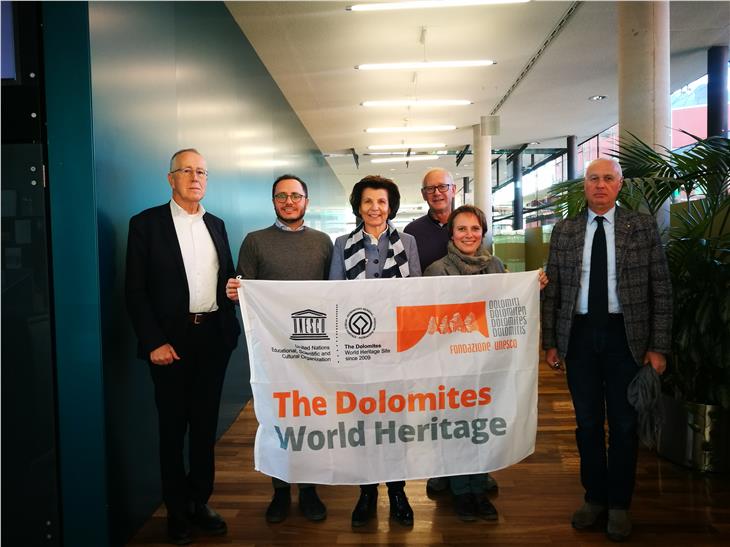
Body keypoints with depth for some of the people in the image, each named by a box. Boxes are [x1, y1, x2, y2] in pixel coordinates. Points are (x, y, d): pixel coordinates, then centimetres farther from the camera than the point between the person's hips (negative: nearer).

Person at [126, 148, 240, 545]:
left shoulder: (216, 225, 12)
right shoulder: (146, 223, -3)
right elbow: (135, 290, -7)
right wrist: (154, 342, -13)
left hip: (213, 337, 4)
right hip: (170, 341, -4)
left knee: (206, 424, 13)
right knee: (173, 427, 7)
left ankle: (200, 502, 28)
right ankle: (177, 511, 23)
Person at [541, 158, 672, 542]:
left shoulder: (643, 227, 0)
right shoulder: (564, 231, 4)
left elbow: (661, 289, -1)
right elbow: (552, 291, 4)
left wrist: (658, 347, -5)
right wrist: (550, 342, 1)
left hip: (625, 336, -1)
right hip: (579, 334, 1)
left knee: (623, 423, 8)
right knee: (587, 421, 11)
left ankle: (619, 505, 25)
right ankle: (594, 497, 28)